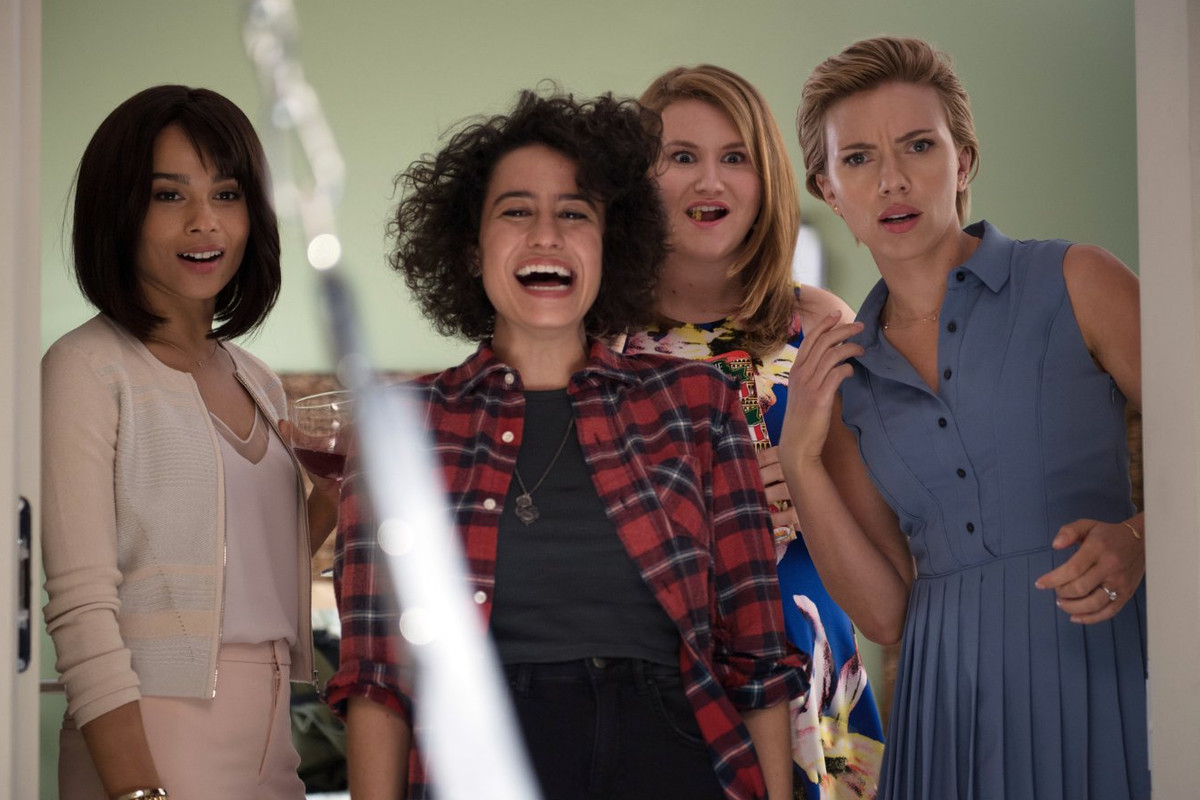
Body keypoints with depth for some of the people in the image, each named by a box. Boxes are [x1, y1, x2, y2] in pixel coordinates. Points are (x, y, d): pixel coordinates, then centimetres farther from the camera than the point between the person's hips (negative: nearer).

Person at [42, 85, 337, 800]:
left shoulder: (259, 385, 13)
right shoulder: (88, 369, -8)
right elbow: (82, 610, -14)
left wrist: (333, 500, 3)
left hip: (269, 742, 6)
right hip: (151, 742, -6)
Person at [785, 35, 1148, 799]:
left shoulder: (1075, 283, 0)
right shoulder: (845, 378, 11)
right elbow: (884, 612, 6)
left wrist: (1136, 540, -20)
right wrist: (801, 458, -3)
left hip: (1100, 664, -3)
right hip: (953, 699, 3)